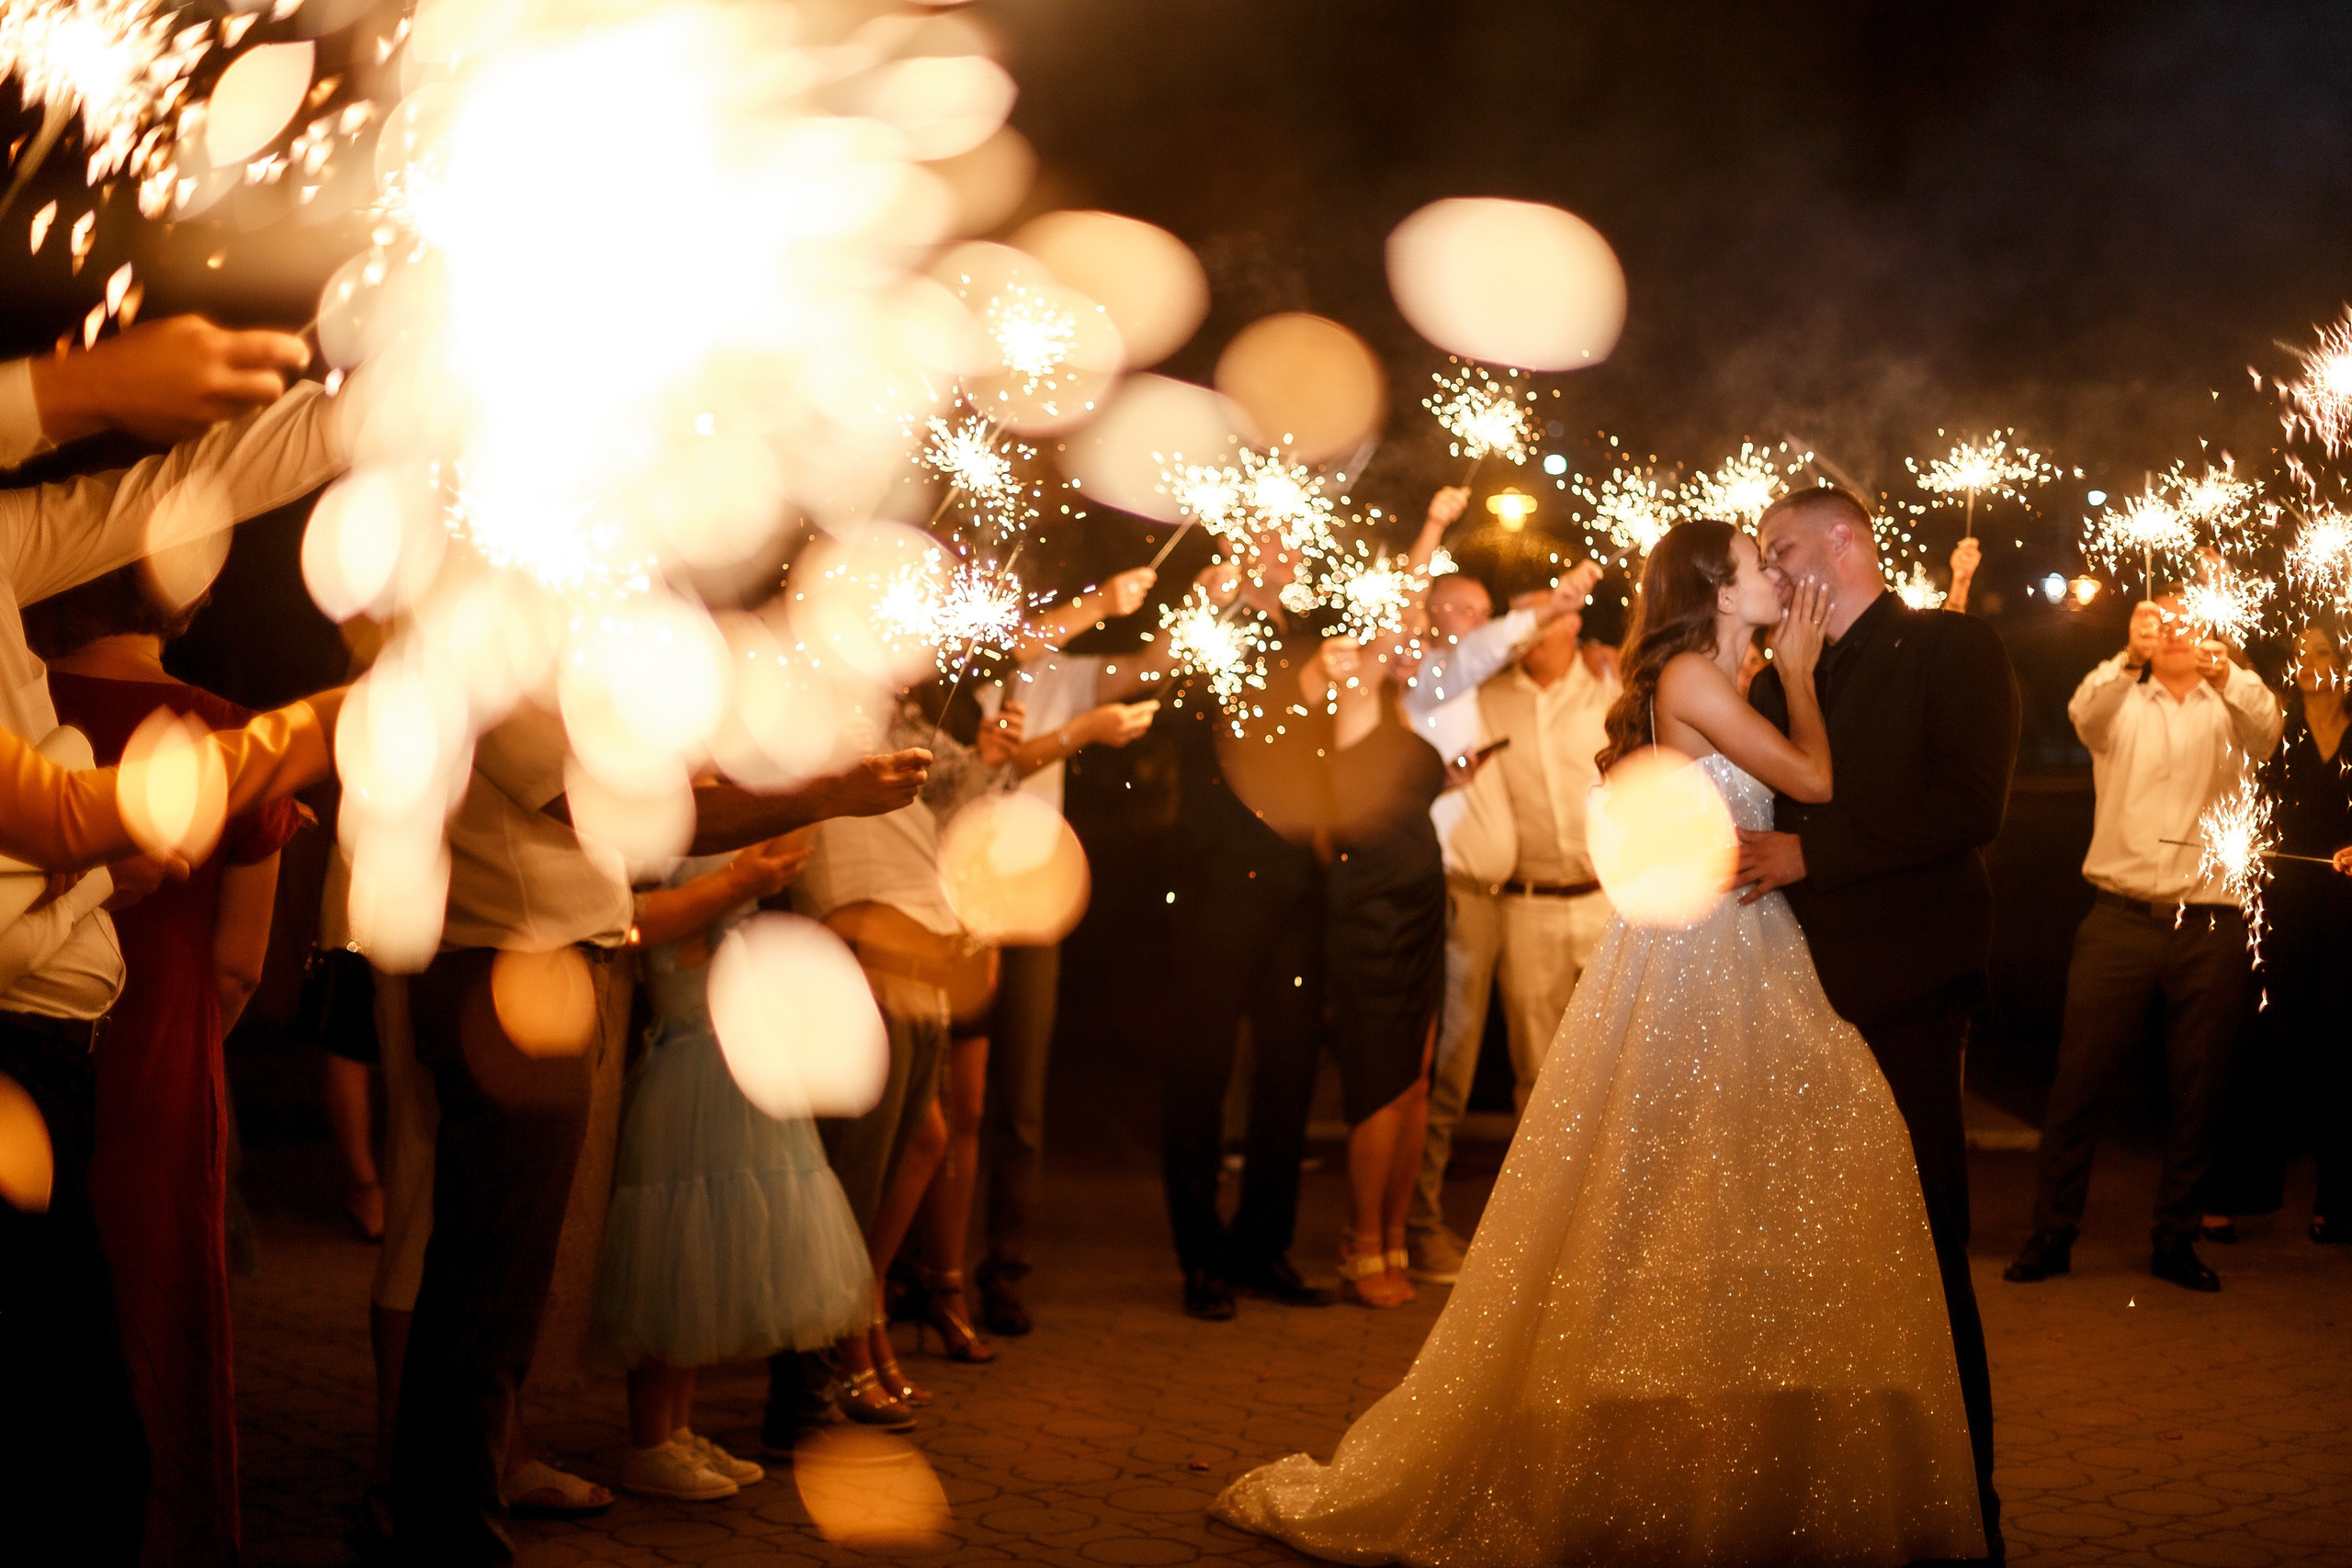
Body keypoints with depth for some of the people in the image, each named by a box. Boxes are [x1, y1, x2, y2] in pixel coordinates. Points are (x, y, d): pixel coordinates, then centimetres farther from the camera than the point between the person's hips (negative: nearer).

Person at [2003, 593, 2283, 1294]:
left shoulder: (2228, 706, 9)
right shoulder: (2121, 704, 9)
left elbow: (2265, 729, -14)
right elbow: (2085, 712, -14)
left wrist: (2228, 673, -34)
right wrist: (2128, 656, -33)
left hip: (2210, 925, 1)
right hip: (2121, 915, -1)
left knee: (2198, 1089, 6)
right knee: (2079, 1078, -2)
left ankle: (2175, 1240, 18)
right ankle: (2052, 1234, 6)